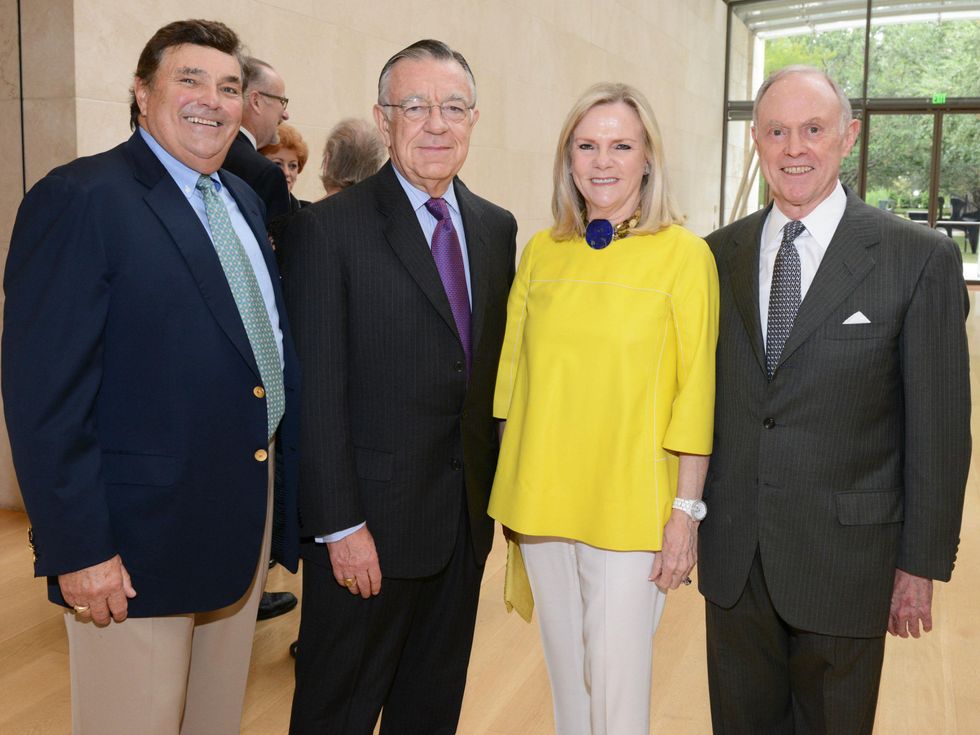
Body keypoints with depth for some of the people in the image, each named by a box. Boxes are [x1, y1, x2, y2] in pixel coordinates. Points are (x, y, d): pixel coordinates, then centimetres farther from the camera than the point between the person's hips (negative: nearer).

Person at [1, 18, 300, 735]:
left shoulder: (243, 200, 11)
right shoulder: (80, 199, -14)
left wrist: (286, 493, 12)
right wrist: (77, 548, -19)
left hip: (248, 519, 8)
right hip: (139, 540, -7)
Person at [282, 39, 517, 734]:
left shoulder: (496, 226, 7)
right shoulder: (329, 229, -12)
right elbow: (317, 394, -14)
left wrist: (496, 490, 9)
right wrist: (341, 526, -16)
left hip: (466, 517, 6)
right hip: (371, 523, -5)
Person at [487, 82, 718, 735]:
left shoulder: (684, 253, -6)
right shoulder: (541, 251, 6)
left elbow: (695, 389, -6)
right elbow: (515, 374, 10)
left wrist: (686, 512, -9)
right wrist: (517, 494, 8)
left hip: (630, 506, -4)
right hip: (541, 500, 4)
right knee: (566, 674, 17)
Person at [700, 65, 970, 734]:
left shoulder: (921, 258, -8)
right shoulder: (720, 254, 3)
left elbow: (939, 426, -7)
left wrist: (922, 563, -6)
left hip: (845, 558, -3)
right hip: (732, 554, 3)